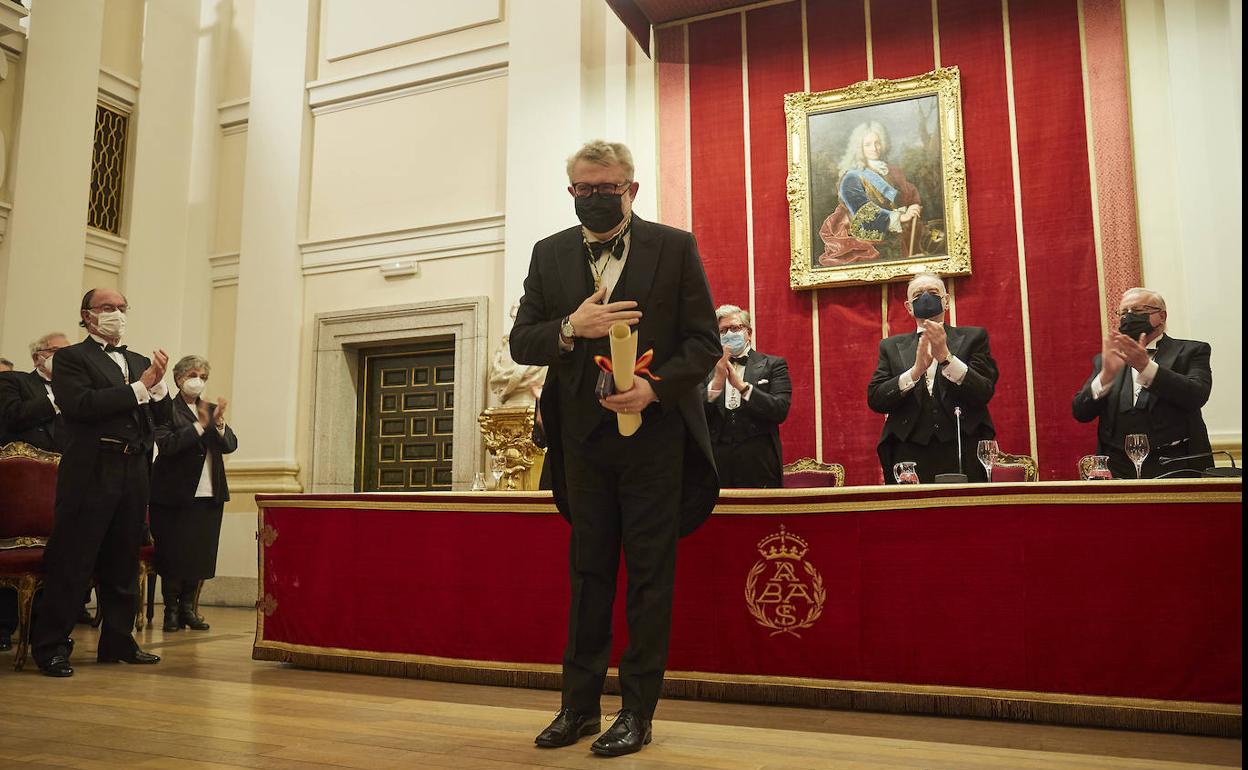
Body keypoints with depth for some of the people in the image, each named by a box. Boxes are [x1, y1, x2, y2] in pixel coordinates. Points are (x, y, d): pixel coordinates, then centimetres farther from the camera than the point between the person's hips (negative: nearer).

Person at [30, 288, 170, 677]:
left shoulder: (139, 361, 18)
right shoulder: (71, 357, 1)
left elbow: (160, 416, 13)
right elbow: (81, 404, -16)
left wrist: (158, 383, -6)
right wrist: (138, 387, -14)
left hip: (134, 473, 6)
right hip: (91, 472, -6)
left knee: (123, 564, 11)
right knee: (71, 562, -2)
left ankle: (118, 642, 20)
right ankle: (50, 646, 7)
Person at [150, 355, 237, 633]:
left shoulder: (212, 410, 13)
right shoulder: (166, 409, -3)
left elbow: (231, 445, 2)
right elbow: (166, 444, -17)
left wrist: (218, 424, -16)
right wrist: (199, 425, -23)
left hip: (208, 495, 5)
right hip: (175, 495, -5)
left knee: (200, 555, 8)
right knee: (173, 555, 2)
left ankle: (188, 608, 19)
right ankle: (171, 610, 15)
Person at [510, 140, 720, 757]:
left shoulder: (674, 247, -1)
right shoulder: (550, 254, 8)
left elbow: (704, 343, -3)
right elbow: (521, 342, 2)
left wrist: (655, 386, -19)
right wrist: (570, 327, -18)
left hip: (654, 433, -3)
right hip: (584, 436, 3)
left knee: (649, 576, 4)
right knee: (588, 573, 13)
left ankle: (637, 711, 16)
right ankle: (579, 705, 25)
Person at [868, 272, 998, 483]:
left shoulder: (973, 337, 11)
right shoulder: (891, 346, 14)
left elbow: (984, 393, -2)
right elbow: (875, 400, 2)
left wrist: (945, 357, -14)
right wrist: (916, 370, -11)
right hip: (909, 457, 1)